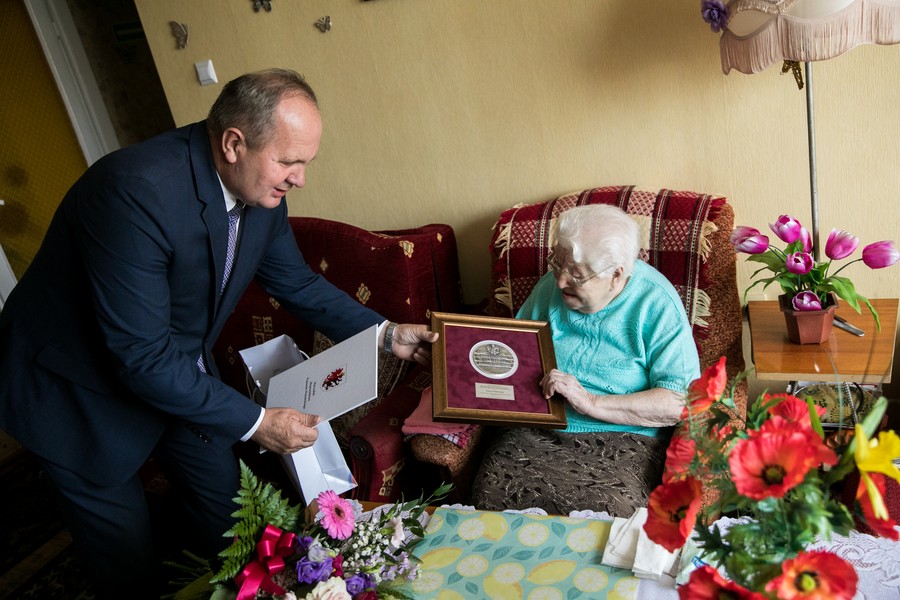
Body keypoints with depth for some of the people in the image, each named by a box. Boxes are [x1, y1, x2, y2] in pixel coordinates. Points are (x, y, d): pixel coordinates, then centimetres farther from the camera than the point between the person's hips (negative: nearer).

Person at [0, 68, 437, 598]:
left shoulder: (260, 190, -12)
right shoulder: (137, 191, -36)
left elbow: (297, 282, 3)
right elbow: (141, 355, -34)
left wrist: (385, 334, -6)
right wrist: (256, 423, -28)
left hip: (178, 369, 7)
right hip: (83, 387, -6)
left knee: (224, 502, 16)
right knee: (127, 545, 8)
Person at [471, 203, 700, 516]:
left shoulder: (657, 304, -7)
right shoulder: (552, 285, 7)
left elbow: (680, 403, -15)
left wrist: (590, 402, -19)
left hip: (622, 437, -3)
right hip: (537, 431, 3)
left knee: (612, 513, -33)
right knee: (490, 495, -26)